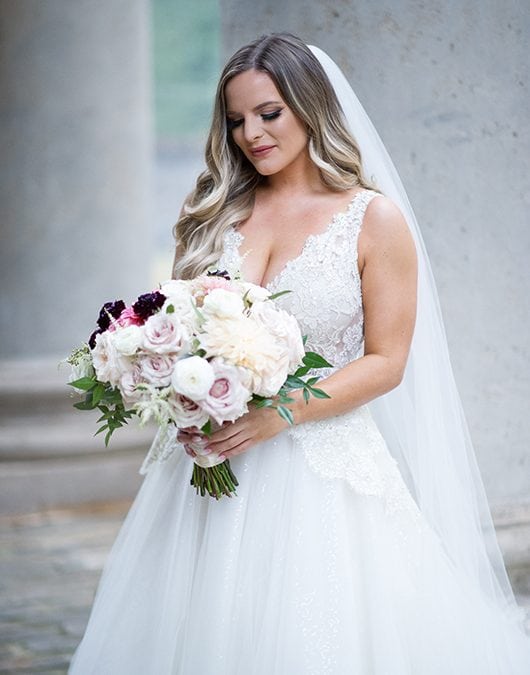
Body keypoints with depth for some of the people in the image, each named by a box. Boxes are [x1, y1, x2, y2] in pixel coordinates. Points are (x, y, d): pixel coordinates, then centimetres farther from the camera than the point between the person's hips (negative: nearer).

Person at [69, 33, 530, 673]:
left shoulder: (375, 218, -1)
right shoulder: (215, 213, 10)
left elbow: (386, 362, -4)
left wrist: (279, 414, -17)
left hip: (322, 471, -3)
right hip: (211, 465, 3)